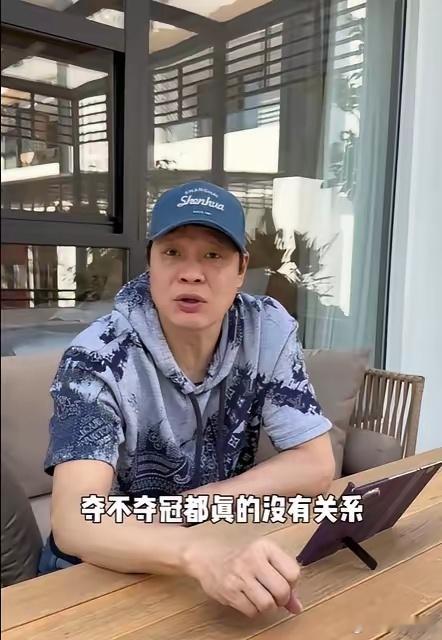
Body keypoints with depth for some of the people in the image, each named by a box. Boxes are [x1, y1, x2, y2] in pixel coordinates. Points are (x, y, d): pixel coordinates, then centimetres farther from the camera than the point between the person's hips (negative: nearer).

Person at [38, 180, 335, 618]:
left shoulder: (268, 331, -11)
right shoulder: (97, 359, -21)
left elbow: (316, 465, -9)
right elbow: (74, 519, -31)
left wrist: (193, 501, -16)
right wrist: (202, 554, -47)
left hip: (225, 547, 2)